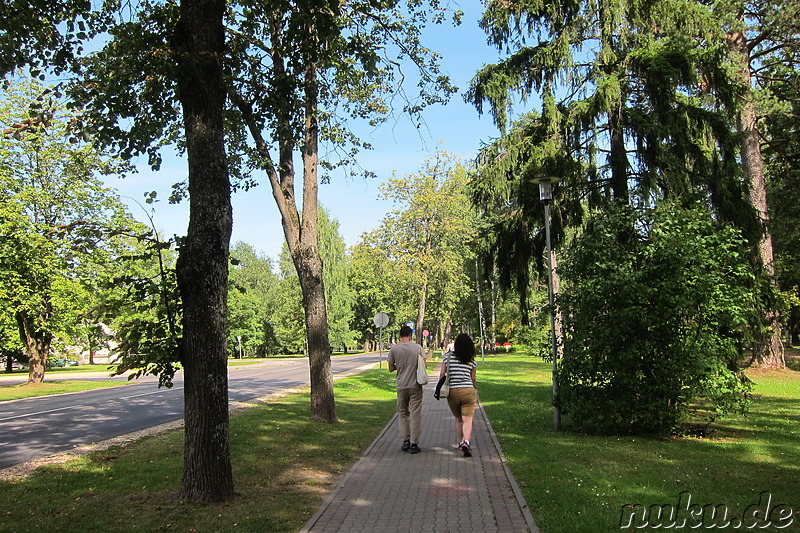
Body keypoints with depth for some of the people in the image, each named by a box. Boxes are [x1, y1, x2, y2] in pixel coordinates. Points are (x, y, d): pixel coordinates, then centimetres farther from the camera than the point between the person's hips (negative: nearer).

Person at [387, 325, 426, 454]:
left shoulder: (394, 349, -2)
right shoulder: (418, 347, -4)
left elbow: (391, 368, 3)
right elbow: (424, 364, -3)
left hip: (401, 386, 1)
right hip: (415, 386, -1)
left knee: (402, 413, 14)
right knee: (415, 415, 5)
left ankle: (406, 440, 6)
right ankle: (414, 443, 4)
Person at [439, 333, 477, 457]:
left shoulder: (448, 357, 0)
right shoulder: (472, 360, 2)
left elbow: (442, 374, 0)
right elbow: (473, 378, 9)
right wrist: (474, 391, 25)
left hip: (452, 391, 1)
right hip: (468, 390, -1)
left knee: (458, 420, 19)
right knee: (468, 420, -2)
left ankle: (461, 443, 26)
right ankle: (466, 442, -22)